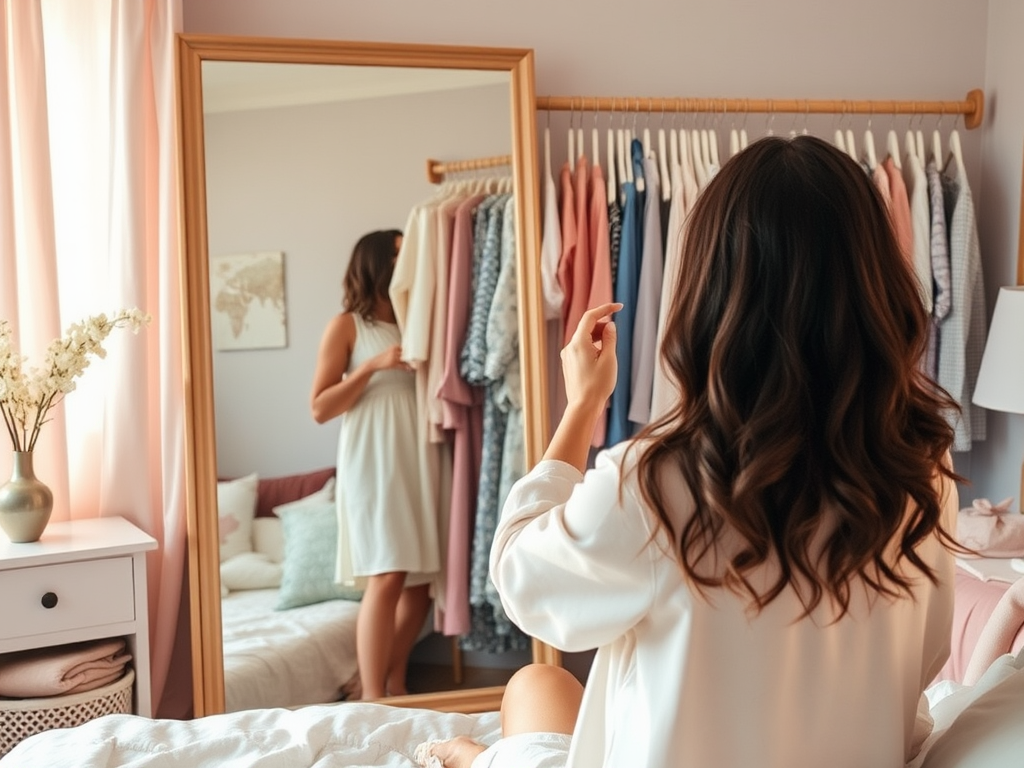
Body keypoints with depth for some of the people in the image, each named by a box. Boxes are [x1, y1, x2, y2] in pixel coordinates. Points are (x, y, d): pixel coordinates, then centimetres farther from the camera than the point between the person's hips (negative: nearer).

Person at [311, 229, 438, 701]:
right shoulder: (346, 326, 2)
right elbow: (320, 408, -4)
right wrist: (373, 366, -14)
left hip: (419, 462, 6)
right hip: (372, 464, -5)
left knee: (421, 578, 4)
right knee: (386, 578, -14)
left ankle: (396, 684, 18)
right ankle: (372, 698, -8)